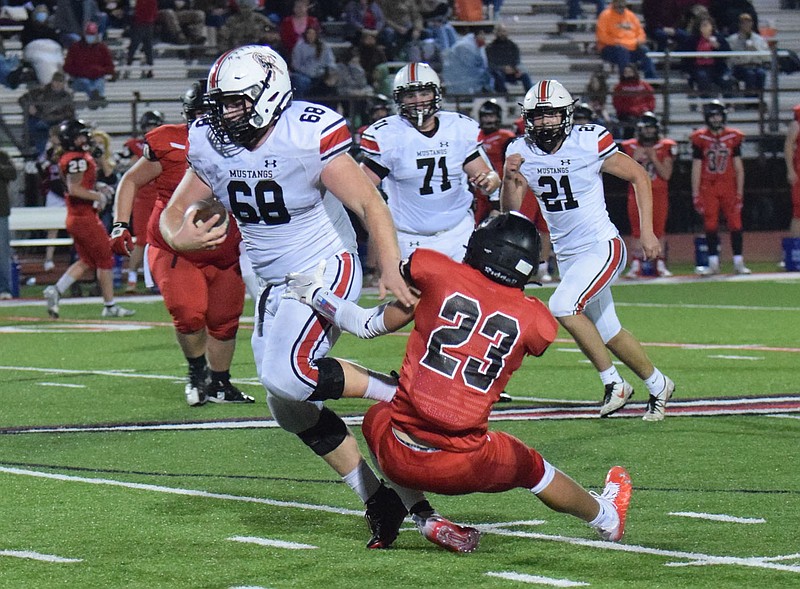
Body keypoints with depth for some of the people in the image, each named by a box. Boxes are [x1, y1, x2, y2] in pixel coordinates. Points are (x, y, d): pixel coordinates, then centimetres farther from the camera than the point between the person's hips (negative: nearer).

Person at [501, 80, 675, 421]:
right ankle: (658, 386, 33)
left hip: (602, 248, -6)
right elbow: (510, 209, -6)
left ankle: (614, 384, -10)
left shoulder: (590, 144, -15)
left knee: (562, 307, -25)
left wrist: (647, 231, -8)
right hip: (567, 255, 6)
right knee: (608, 333, 13)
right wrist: (509, 178, -26)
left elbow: (639, 177, -4)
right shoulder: (522, 153, -3)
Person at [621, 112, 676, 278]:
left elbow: (666, 175, -2)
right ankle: (636, 266, -2)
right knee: (637, 230, -4)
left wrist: (654, 159, -12)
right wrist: (636, 160, -12)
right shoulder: (630, 147, 6)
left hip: (659, 194, 0)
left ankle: (661, 265, 5)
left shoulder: (666, 147, 3)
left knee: (659, 229, -1)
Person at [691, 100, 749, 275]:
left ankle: (738, 263, 3)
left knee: (735, 224, -4)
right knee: (710, 226, -2)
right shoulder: (700, 139, 2)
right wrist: (695, 194, -2)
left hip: (729, 187, 1)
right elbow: (696, 168, 3)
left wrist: (740, 192, 2)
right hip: (708, 187, -1)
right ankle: (713, 264, 5)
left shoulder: (733, 137, 5)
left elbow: (738, 167, 7)